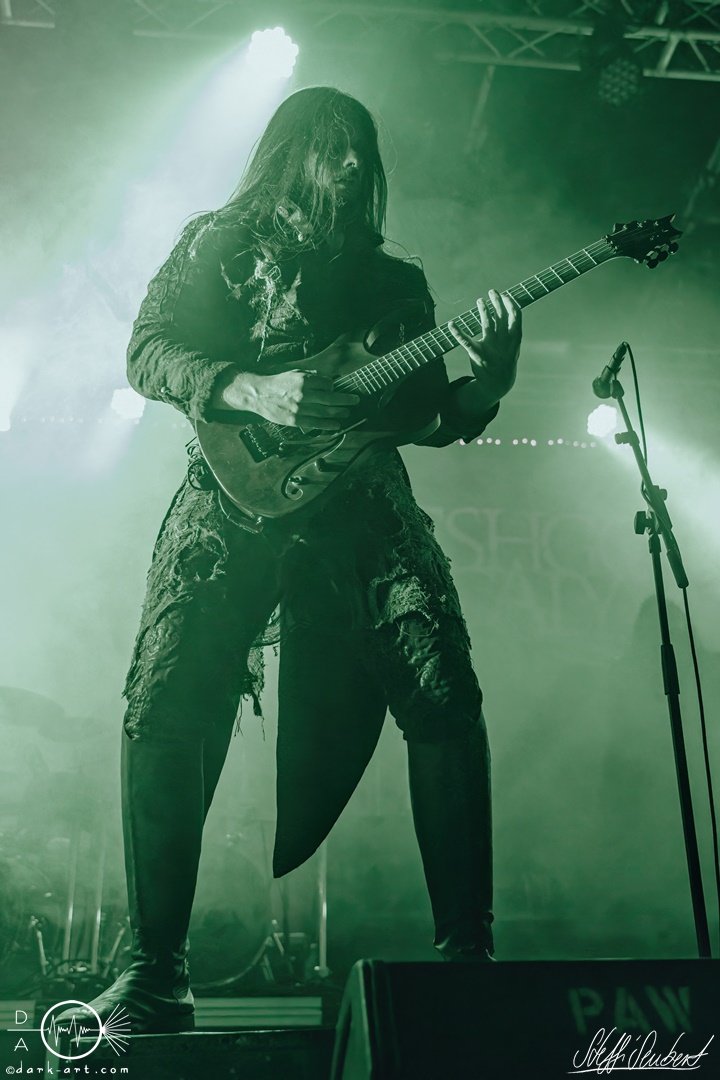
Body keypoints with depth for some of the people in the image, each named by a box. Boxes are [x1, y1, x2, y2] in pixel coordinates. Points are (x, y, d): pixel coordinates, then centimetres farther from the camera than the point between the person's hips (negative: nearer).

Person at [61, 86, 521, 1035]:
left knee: (447, 702, -13)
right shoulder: (217, 245, 15)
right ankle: (155, 971, -3)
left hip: (365, 507, 2)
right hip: (237, 497, -2)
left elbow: (436, 420, 17)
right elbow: (147, 351, 2)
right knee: (164, 713, -15)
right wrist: (255, 393, -14)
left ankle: (467, 950, -1)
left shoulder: (394, 279, 23)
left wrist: (488, 385, -5)